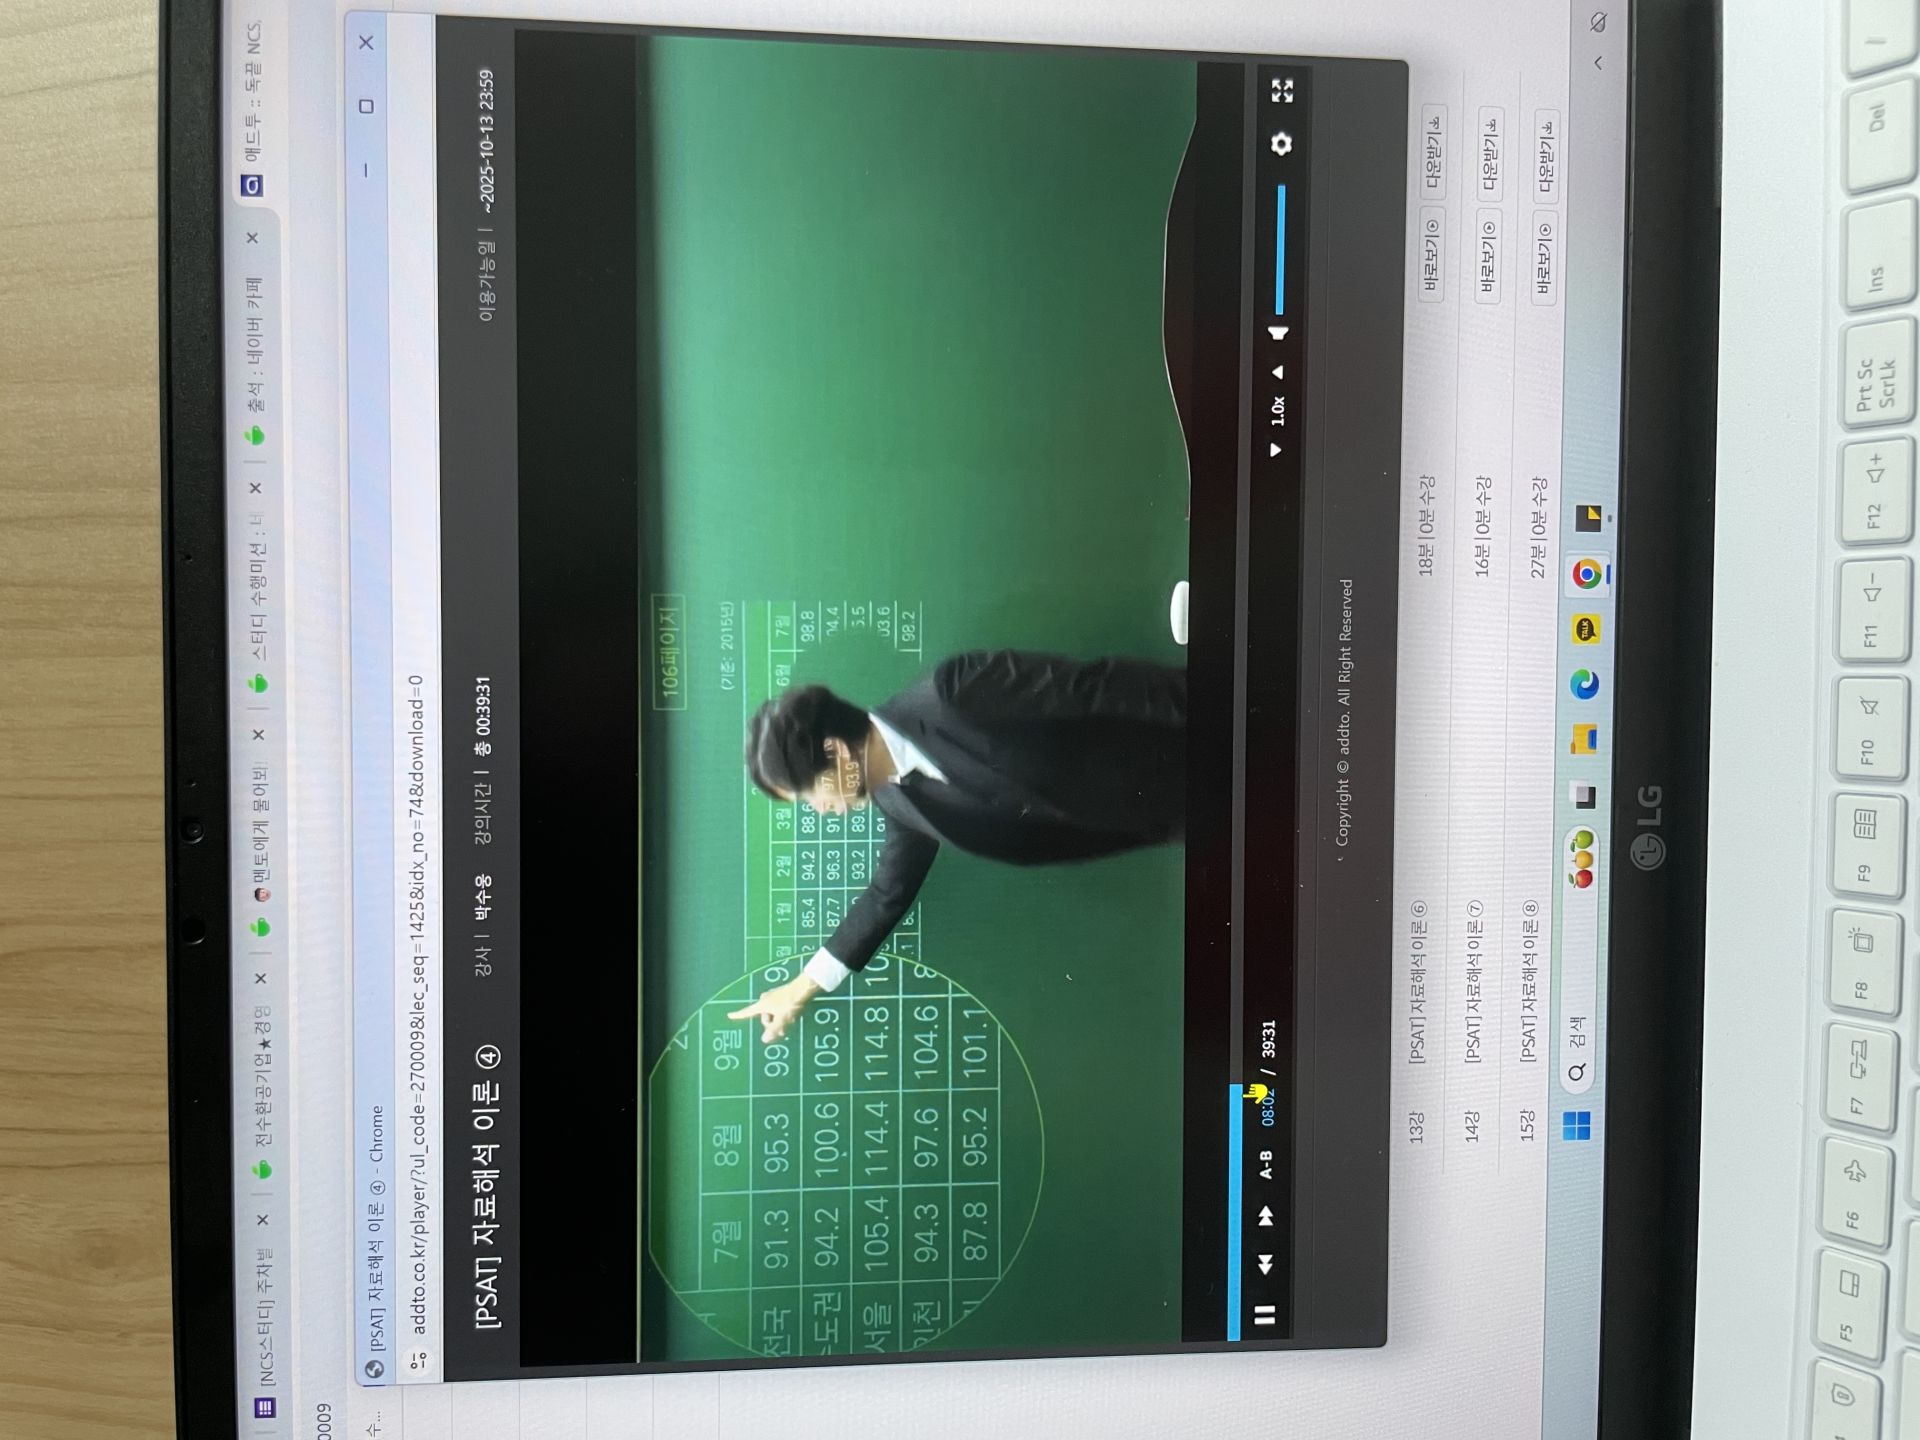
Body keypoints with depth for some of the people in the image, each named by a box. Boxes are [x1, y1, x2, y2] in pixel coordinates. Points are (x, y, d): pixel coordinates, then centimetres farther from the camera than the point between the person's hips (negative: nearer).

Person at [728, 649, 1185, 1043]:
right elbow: (890, 891, 12)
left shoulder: (955, 691, -30)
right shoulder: (898, 798, -4)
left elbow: (1102, 687, -27)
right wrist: (804, 986, 18)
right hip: (1150, 810, 6)